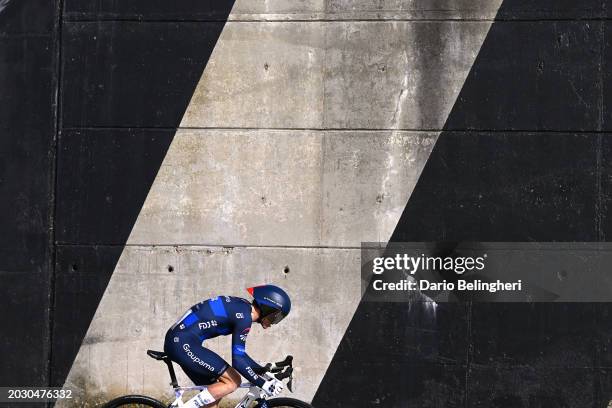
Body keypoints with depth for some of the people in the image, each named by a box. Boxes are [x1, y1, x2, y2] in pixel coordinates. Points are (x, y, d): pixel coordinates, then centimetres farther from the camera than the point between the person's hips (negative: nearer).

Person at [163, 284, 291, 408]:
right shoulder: (244, 316, -15)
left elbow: (240, 353, 22)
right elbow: (238, 360, -17)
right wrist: (264, 384, -11)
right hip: (184, 344, -10)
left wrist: (264, 371, 20)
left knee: (213, 396, 14)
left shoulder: (241, 306, 14)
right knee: (233, 381, -7)